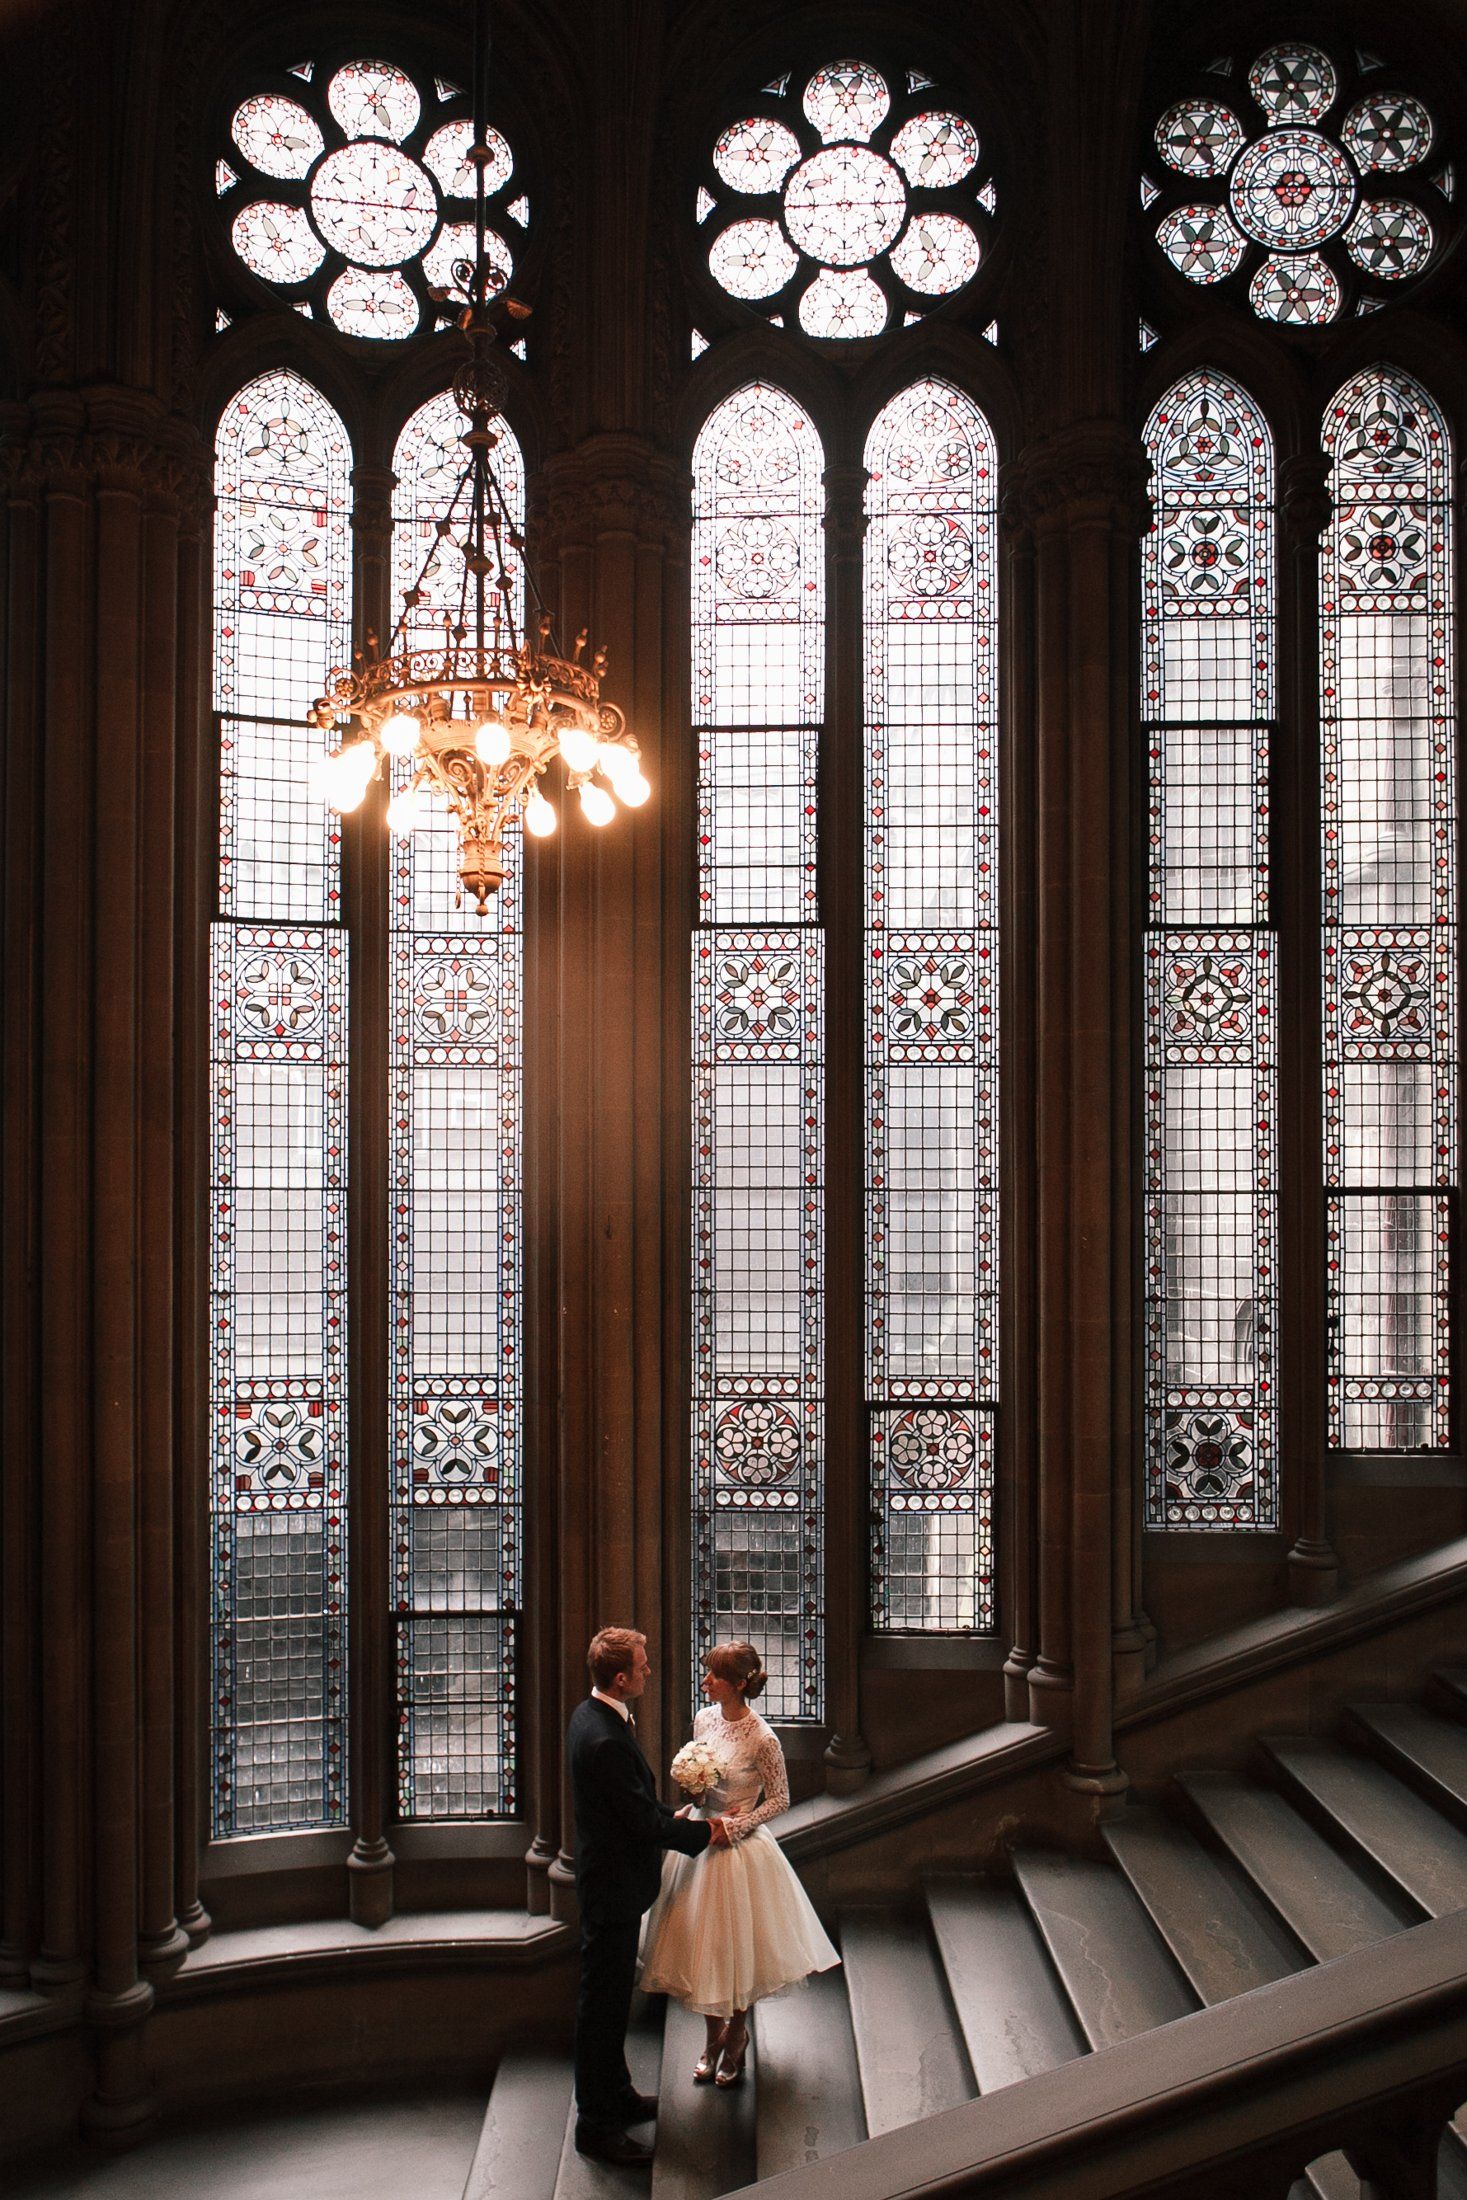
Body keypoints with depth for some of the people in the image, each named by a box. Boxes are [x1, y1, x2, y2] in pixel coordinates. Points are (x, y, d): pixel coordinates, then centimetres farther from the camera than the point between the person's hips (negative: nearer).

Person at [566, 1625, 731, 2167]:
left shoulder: (591, 1714, 2)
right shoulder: (606, 1740, -31)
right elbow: (644, 1823, -24)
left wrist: (671, 1816, 4)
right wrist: (703, 1832, -10)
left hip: (607, 1879, 10)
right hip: (613, 1886, -10)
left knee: (610, 1999, 23)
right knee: (603, 2004, 3)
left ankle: (617, 2095, 38)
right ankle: (596, 2125, 15)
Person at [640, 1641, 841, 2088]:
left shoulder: (761, 1739, -21)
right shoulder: (704, 1719, -2)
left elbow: (779, 1800, -11)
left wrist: (730, 1825, -17)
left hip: (738, 1849, -5)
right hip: (699, 1841, 6)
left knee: (738, 1947, 9)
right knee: (702, 1943, 14)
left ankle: (736, 2037, 34)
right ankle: (713, 2036, 34)